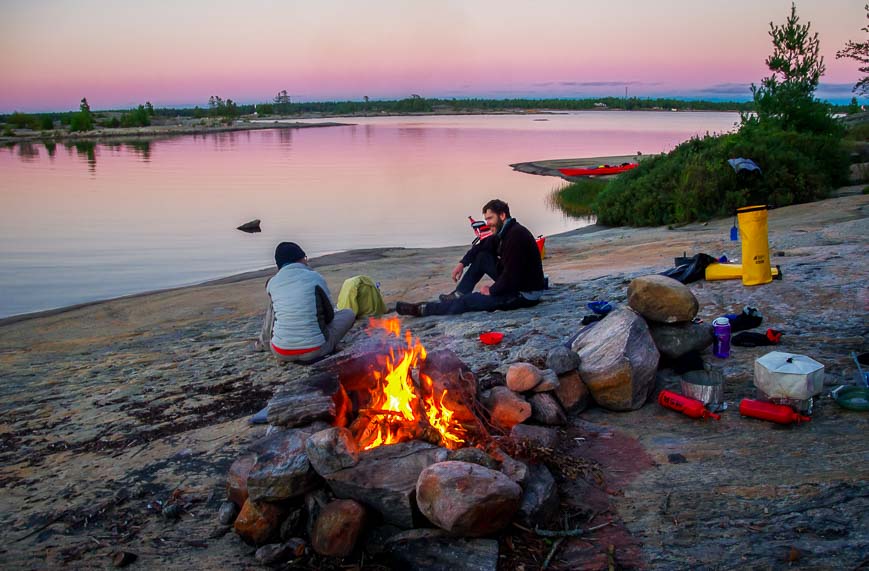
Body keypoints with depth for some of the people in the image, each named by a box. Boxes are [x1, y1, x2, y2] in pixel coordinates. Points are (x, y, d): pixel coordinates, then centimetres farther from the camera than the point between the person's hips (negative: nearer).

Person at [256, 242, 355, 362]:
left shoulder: (272, 283, 3)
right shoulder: (314, 277, -5)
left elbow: (270, 318, 15)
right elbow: (329, 314, 5)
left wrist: (263, 343, 32)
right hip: (314, 351, -3)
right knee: (349, 313, 15)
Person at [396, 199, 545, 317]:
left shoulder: (516, 234, -25)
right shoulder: (505, 232, 5)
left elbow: (512, 273, -29)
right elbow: (482, 245, 20)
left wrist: (492, 291, -15)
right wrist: (463, 263, 7)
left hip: (526, 294, -9)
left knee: (470, 300, -9)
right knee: (481, 257, 11)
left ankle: (421, 309, -4)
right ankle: (459, 294, 11)